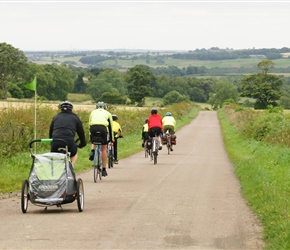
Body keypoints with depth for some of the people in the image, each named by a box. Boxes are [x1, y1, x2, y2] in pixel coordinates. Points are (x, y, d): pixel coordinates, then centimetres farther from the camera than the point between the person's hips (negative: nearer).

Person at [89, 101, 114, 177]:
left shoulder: (93, 112, 30)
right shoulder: (107, 113, 27)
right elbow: (110, 126, 29)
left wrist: (90, 136, 39)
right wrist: (111, 138, 36)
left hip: (93, 128, 1)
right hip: (103, 128, -1)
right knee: (104, 149, 10)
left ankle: (92, 151, 1)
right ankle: (104, 169, 11)